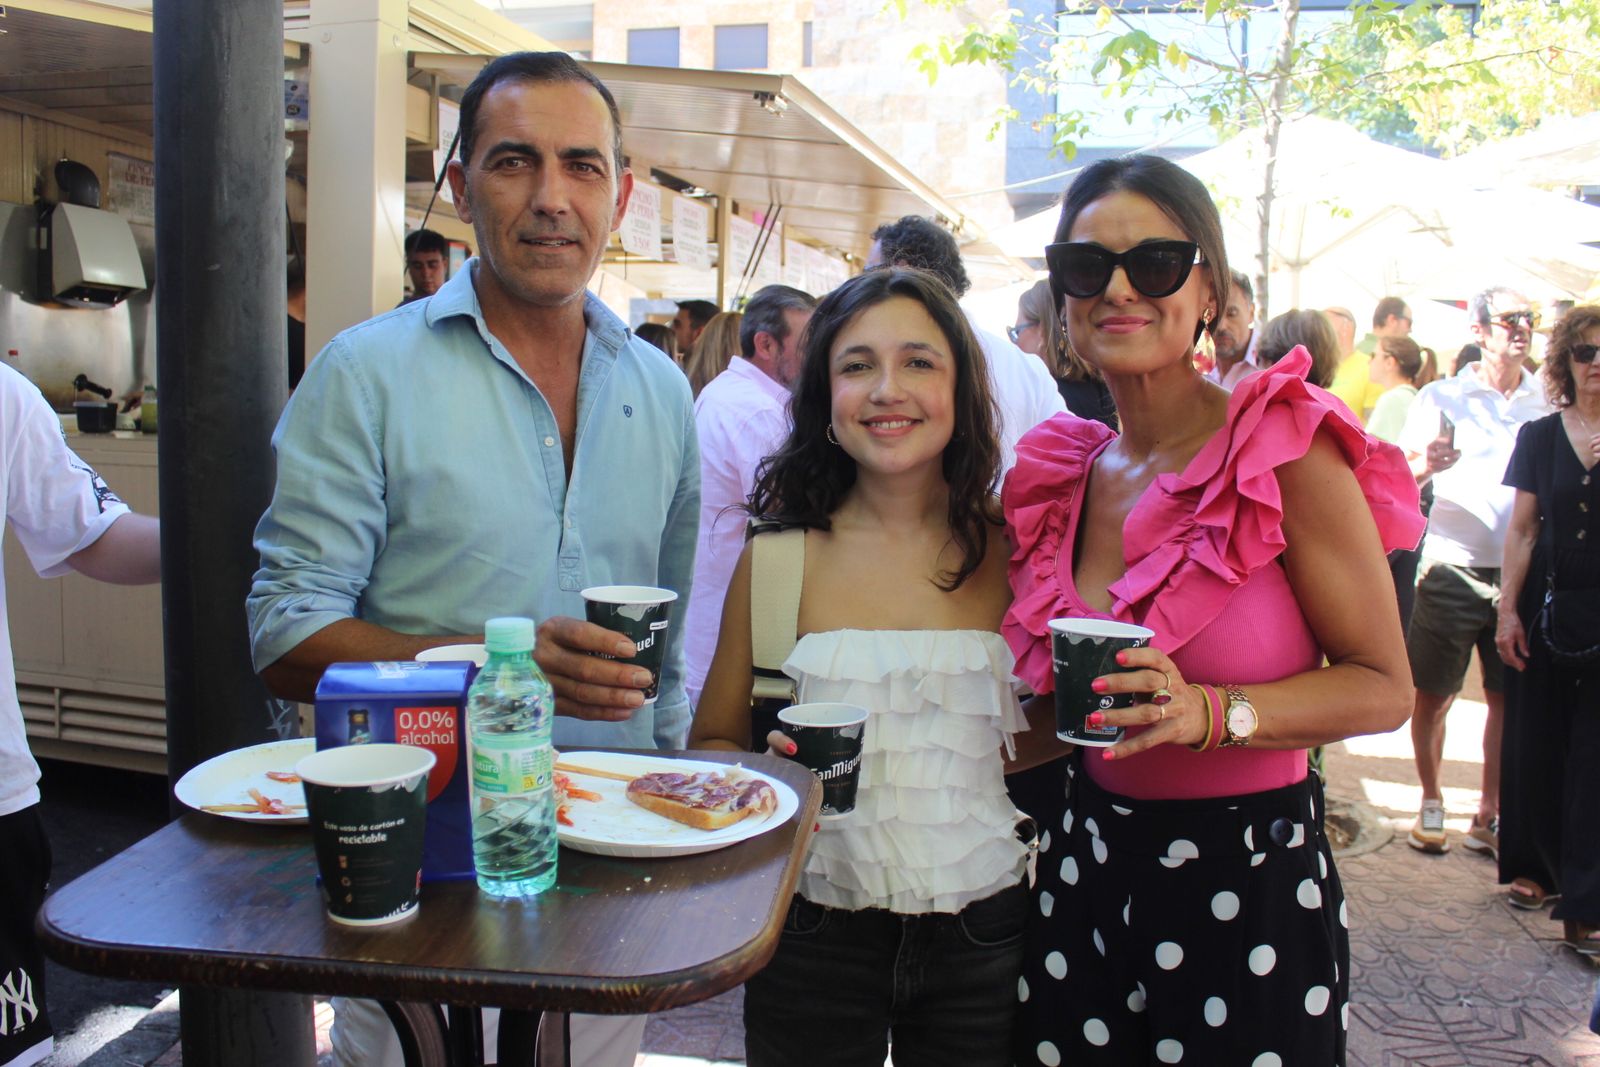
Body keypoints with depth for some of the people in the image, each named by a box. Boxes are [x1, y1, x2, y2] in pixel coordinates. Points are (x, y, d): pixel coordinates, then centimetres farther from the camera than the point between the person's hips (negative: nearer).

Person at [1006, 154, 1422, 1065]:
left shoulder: (1288, 452, -12)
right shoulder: (1062, 475, 3)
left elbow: (1382, 688, -10)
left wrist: (1210, 712, -25)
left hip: (1252, 887, -4)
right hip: (1087, 868, 5)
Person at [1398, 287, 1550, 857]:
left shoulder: (1549, 404, 10)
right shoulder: (1442, 398, 2)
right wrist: (1426, 463, -24)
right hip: (1453, 569, -2)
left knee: (1507, 698, 6)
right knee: (1433, 695, 3)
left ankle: (1488, 815, 18)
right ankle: (1431, 803, 20)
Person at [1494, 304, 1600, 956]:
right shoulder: (1539, 436, 5)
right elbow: (1522, 530, 5)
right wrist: (1507, 609, 0)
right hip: (1547, 606, 2)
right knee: (1535, 742, 9)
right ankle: (1535, 869, 26)